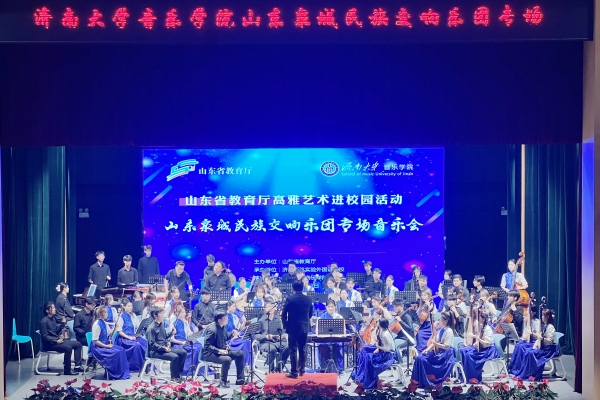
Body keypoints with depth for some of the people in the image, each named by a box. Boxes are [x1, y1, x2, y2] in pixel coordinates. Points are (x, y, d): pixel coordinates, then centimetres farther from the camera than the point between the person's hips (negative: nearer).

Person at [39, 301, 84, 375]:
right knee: (68, 348, -30)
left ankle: (77, 366, -1)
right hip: (50, 344, -9)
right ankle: (67, 370, -22)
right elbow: (44, 336, -18)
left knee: (77, 344, 2)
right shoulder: (44, 321, -13)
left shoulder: (54, 318, 11)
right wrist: (56, 341, -21)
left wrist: (61, 336, 3)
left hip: (58, 340, 9)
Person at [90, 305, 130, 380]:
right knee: (115, 352, -24)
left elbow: (110, 333, 17)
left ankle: (123, 372, -6)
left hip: (105, 345, 9)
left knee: (121, 349, -7)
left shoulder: (104, 323, 8)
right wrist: (106, 346, -20)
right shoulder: (97, 324, -19)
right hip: (97, 348, -9)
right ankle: (117, 374, -11)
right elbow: (95, 340, -21)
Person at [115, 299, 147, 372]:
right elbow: (119, 331, -10)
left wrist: (136, 335, -6)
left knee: (145, 342, -21)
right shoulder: (121, 317, -5)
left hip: (133, 337, 6)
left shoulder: (133, 316, 13)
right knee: (136, 345, -31)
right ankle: (135, 367, -22)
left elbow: (138, 327, 13)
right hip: (123, 338, -6)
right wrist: (129, 337, -17)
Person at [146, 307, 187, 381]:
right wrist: (164, 348, -26)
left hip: (165, 348, 9)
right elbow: (152, 344, -19)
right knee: (175, 357, -28)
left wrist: (171, 333, 5)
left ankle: (178, 372, 5)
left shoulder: (162, 324, 12)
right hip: (155, 351, -9)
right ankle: (174, 377, -11)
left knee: (183, 352, -4)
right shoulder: (151, 328, -15)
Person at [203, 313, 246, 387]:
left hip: (222, 350, 10)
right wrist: (219, 351, -34)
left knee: (240, 353, 5)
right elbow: (207, 345, -25)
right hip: (210, 353, -10)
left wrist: (232, 335, 1)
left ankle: (240, 379, 9)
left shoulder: (222, 328, 5)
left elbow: (225, 339, 22)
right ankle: (223, 382, -17)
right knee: (227, 359, -35)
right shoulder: (212, 329, -23)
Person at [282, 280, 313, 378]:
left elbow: (284, 314, -8)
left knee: (293, 350, -1)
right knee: (302, 349, 13)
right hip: (305, 327, 4)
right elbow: (310, 314, 10)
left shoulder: (290, 299, -12)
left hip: (293, 327, -4)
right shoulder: (308, 300, 1)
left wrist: (285, 325, 6)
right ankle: (302, 370, 18)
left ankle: (294, 372, -3)